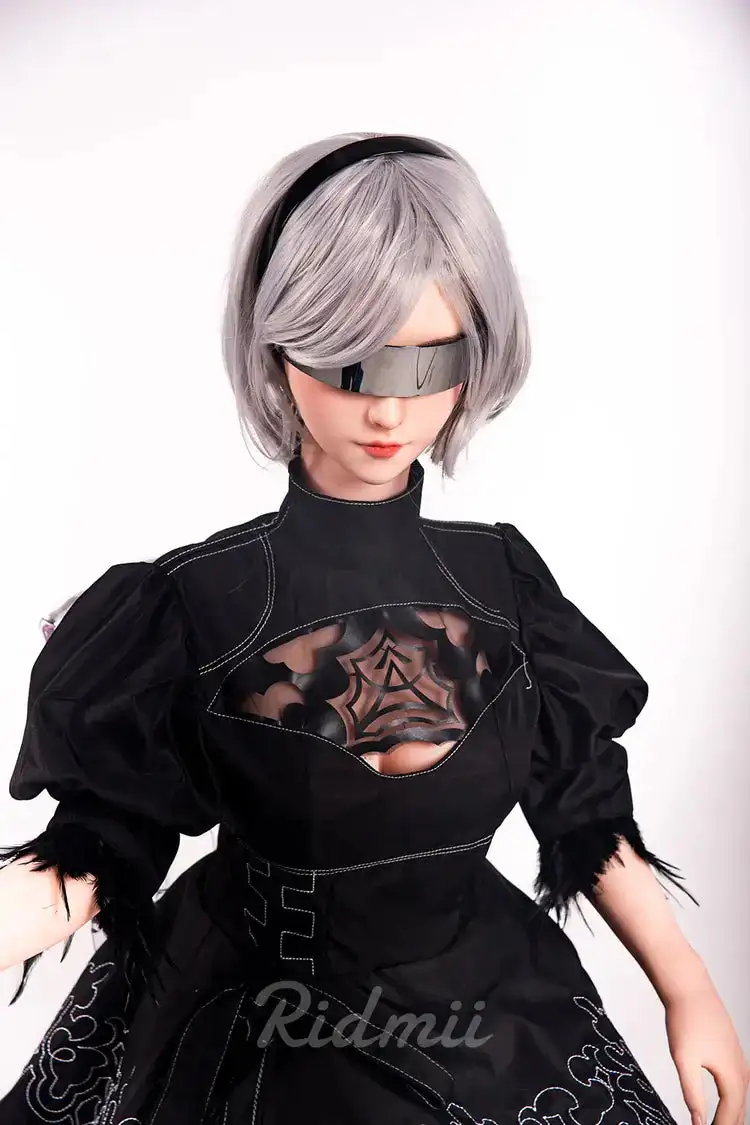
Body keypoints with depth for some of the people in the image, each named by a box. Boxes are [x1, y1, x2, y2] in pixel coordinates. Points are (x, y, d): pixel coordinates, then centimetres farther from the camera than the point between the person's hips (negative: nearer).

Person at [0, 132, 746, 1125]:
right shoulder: (191, 603, -20)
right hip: (263, 1043, -2)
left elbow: (583, 805, -2)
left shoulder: (501, 575, -11)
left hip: (497, 1019, 3)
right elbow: (103, 849, -15)